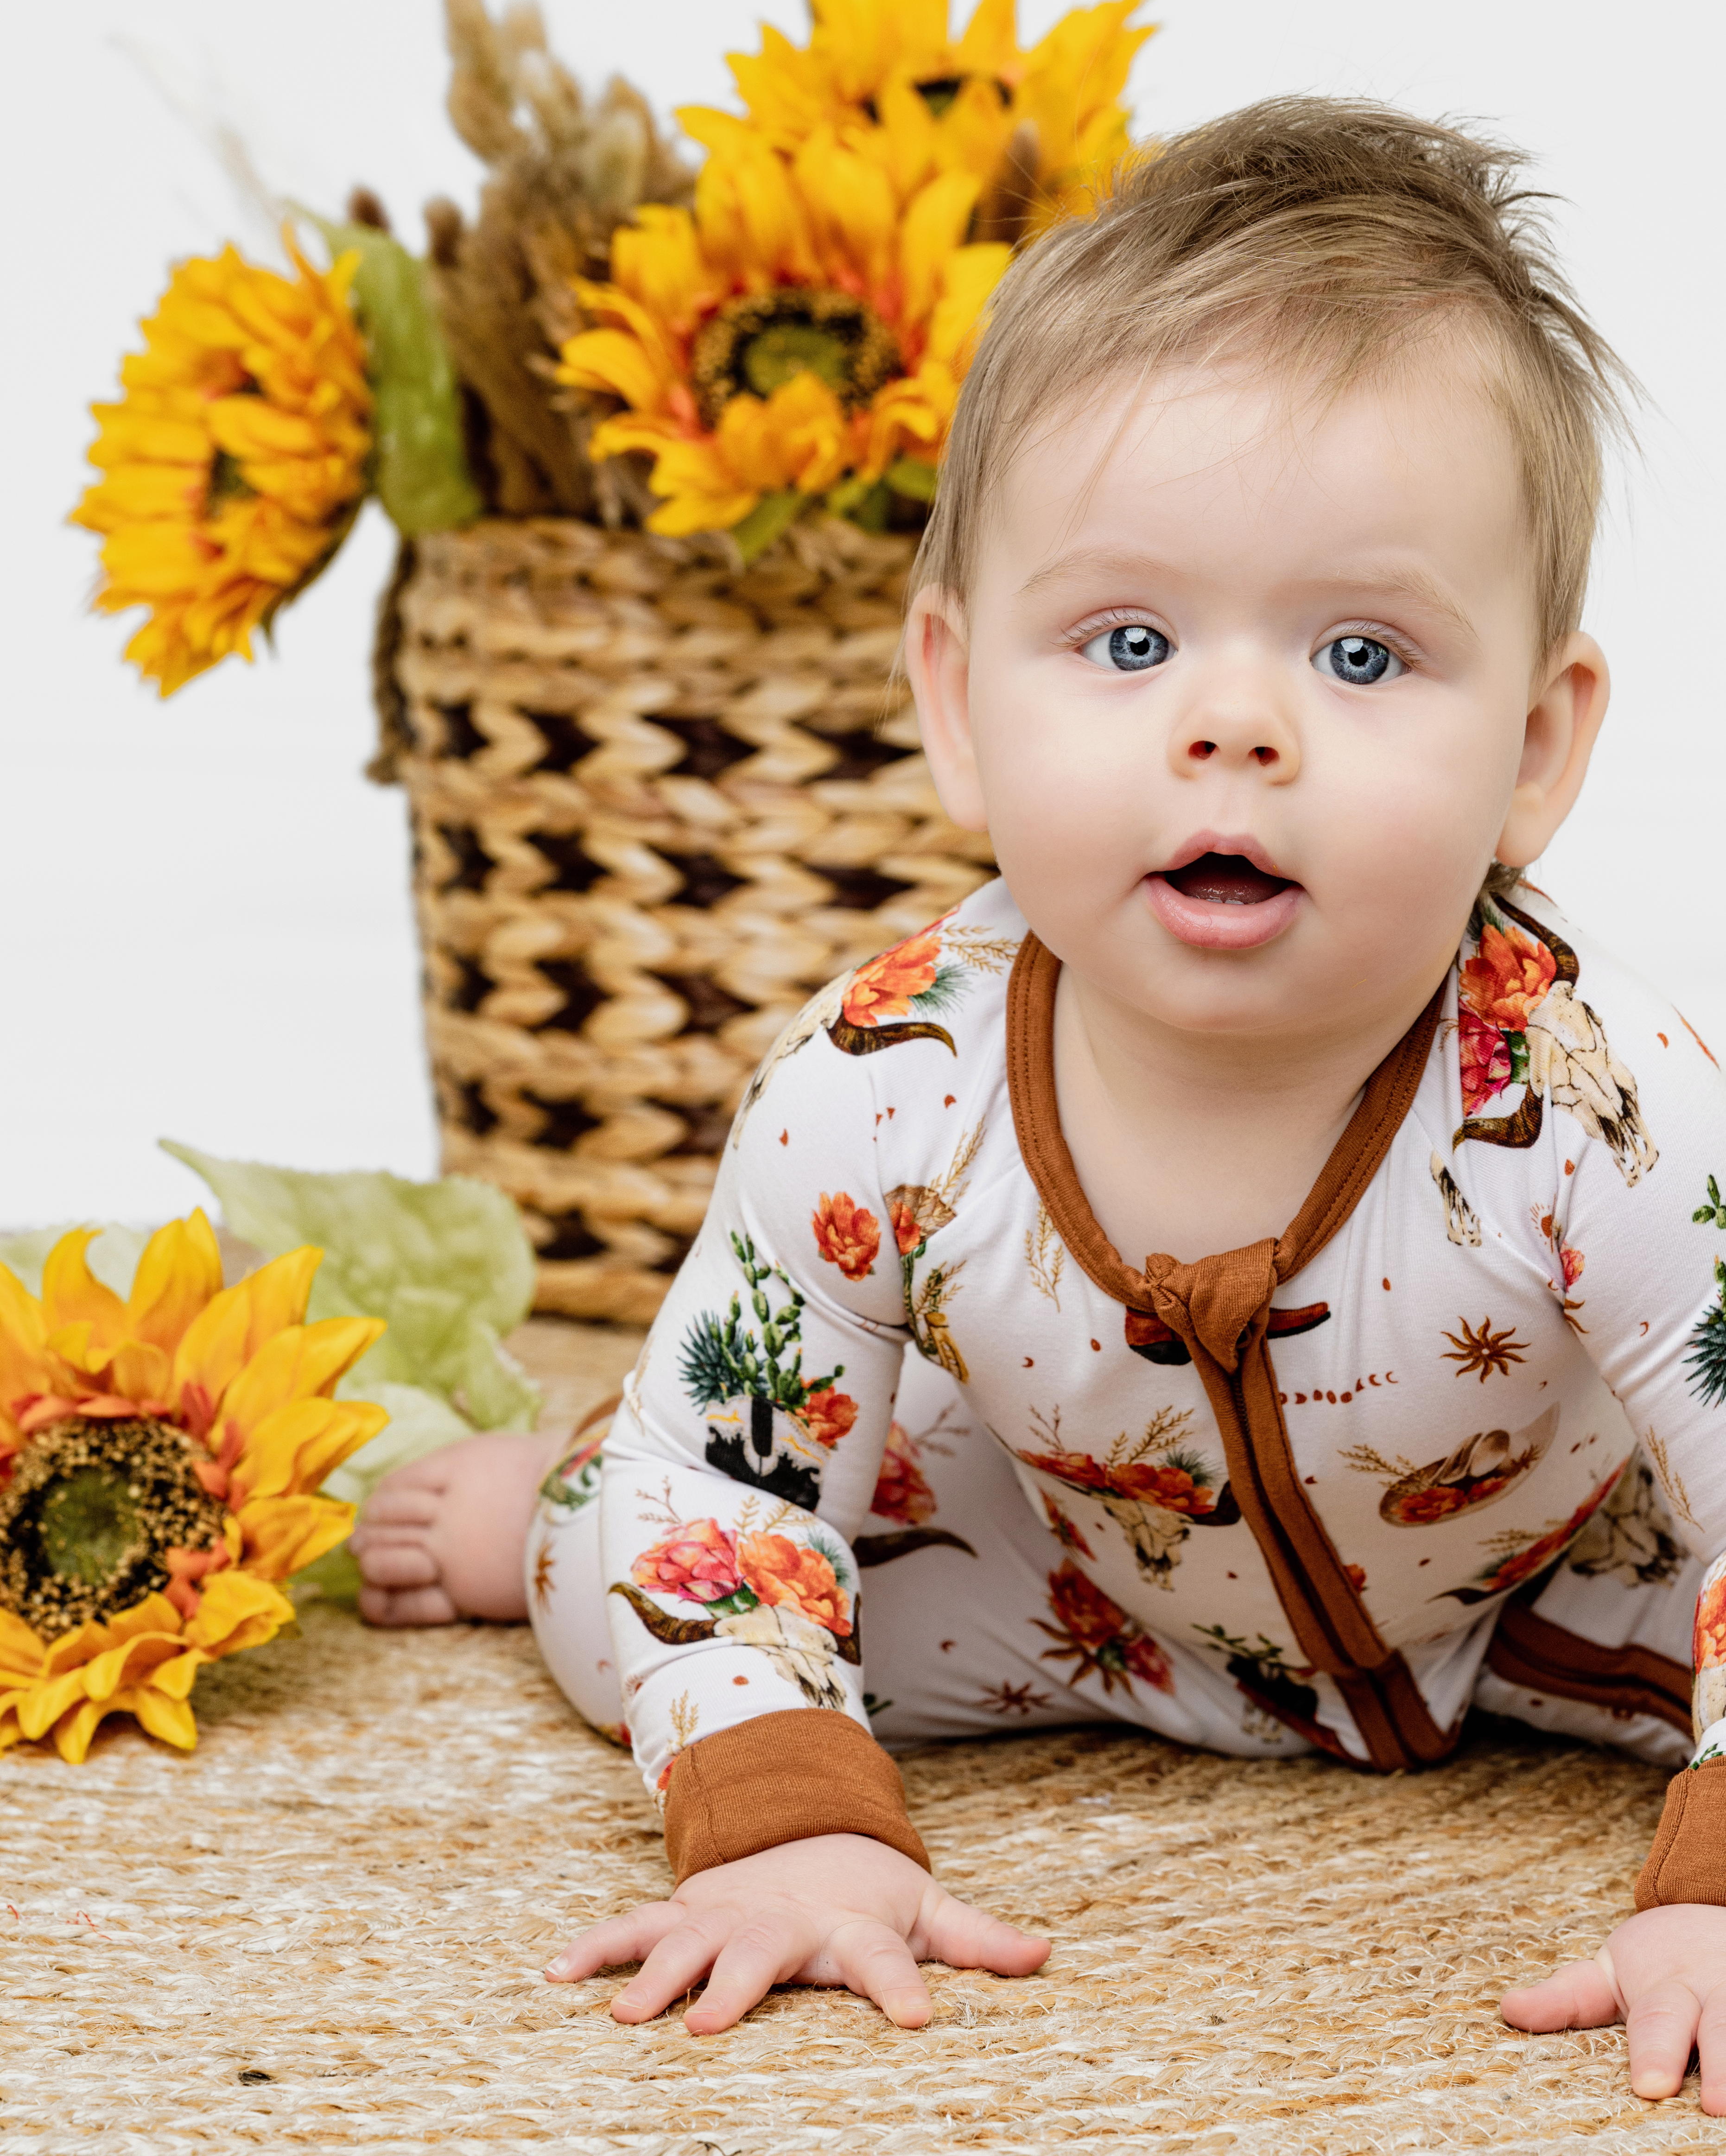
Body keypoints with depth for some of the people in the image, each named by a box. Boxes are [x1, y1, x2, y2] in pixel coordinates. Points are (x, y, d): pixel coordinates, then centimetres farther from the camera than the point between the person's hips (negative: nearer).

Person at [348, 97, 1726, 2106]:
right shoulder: (877, 1099, -32)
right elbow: (731, 1473, -19)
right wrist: (786, 1825, -31)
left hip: (1553, 1572, 0)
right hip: (1113, 1589, 1)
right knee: (650, 1583, -3)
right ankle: (535, 1512, 34)